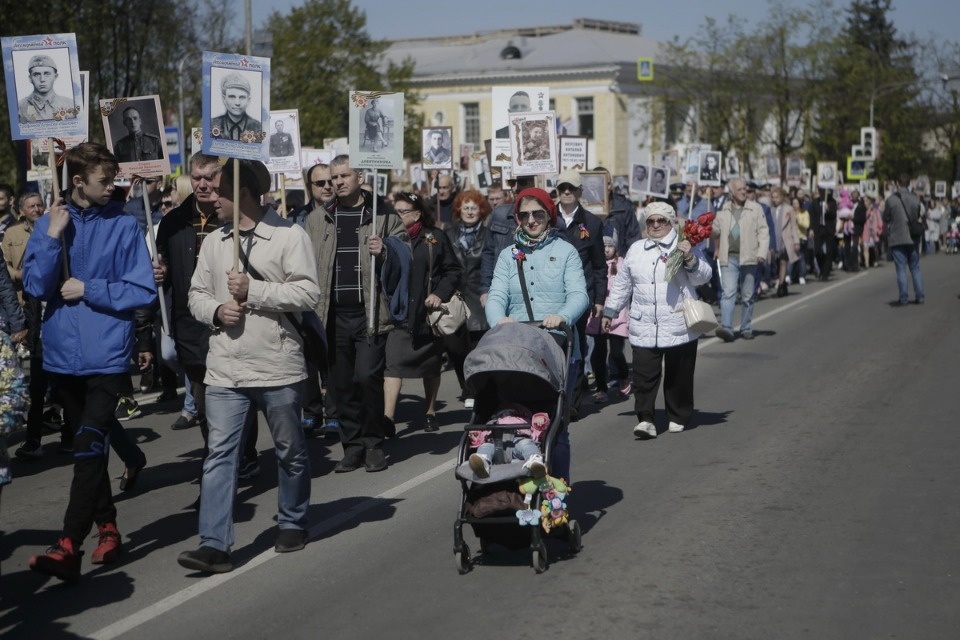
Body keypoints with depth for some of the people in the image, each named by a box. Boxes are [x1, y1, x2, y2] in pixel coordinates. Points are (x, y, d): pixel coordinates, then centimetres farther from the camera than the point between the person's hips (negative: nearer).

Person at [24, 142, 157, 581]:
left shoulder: (124, 225, -3)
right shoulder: (50, 223, 4)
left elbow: (143, 291, -5)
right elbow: (35, 286, -4)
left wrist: (88, 289, -11)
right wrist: (53, 237, -13)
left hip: (107, 354, -4)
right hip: (65, 354, 4)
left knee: (90, 446, -14)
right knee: (87, 447, 15)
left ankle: (69, 545, -17)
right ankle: (107, 528, 29)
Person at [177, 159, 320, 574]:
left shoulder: (289, 236, -7)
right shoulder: (213, 242, 10)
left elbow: (308, 293, -14)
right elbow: (197, 294, 13)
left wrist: (253, 290, -17)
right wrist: (216, 311, -8)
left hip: (277, 367, -3)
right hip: (225, 368, 4)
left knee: (290, 450, 12)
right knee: (219, 453, -4)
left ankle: (293, 524, 32)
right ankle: (214, 544, -5)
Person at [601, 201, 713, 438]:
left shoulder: (684, 248, 3)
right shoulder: (636, 250, 15)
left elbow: (703, 277, -4)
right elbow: (622, 284, 22)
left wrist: (690, 258, -21)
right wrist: (609, 311, 23)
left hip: (679, 327, -2)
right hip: (643, 327, 2)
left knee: (678, 377, 6)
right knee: (644, 376, -7)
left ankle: (678, 418, 19)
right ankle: (645, 419, -9)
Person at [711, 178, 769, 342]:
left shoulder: (755, 208, 3)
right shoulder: (724, 211, 10)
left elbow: (763, 232, 1)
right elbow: (716, 231, 17)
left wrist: (762, 252, -10)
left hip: (748, 258, 0)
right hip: (728, 258, 1)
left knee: (748, 296, 8)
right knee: (728, 293, -11)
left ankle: (746, 328, 19)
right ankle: (726, 328, -19)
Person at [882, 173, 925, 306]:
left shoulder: (891, 200, -10)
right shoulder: (916, 199, 1)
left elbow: (885, 220, -2)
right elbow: (919, 218, 8)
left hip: (897, 239, -3)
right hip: (913, 238, 3)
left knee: (901, 269, -1)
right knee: (915, 268, 12)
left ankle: (903, 298, -2)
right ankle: (919, 296, 12)